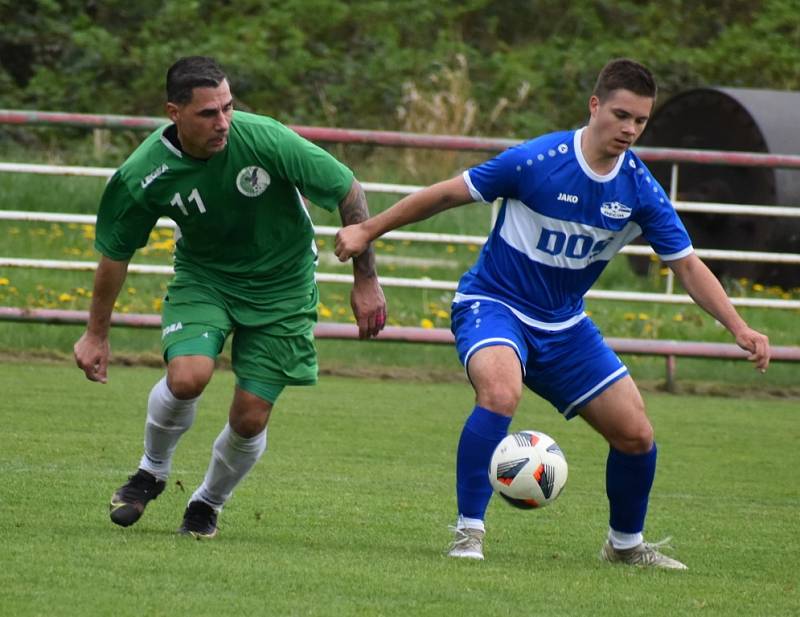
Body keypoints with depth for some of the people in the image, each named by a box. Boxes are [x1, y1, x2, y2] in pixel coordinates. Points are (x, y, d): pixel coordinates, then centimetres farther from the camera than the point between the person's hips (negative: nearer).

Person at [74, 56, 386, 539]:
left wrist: (366, 281, -10)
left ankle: (209, 504, 26)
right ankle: (153, 471, 4)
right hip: (203, 277, 0)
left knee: (250, 418, -5)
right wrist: (97, 334, 6)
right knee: (187, 376, -27)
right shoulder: (144, 176, -21)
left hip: (281, 286, 0)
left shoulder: (264, 139, -27)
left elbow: (349, 193, -14)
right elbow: (116, 253, -2)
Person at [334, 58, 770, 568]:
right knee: (501, 393, -36)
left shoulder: (640, 190, -8)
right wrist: (368, 231, -8)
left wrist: (739, 327, -14)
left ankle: (626, 544, 27)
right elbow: (448, 194, -10)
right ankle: (469, 533, -26)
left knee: (636, 434, 1)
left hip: (564, 325, 5)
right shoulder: (536, 161, -20)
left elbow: (687, 265, -2)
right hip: (493, 303, -5)